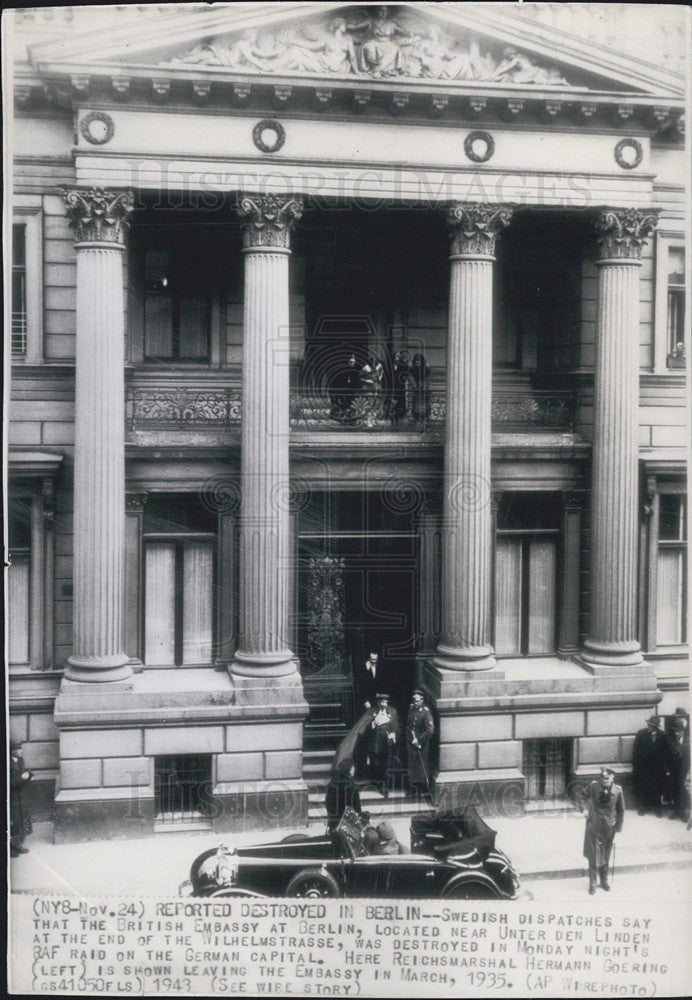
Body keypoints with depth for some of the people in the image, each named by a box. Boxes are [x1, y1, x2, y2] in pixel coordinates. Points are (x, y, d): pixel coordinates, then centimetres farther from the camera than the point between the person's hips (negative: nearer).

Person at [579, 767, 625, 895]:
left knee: (606, 855, 14)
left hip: (608, 827, 1)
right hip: (594, 825, -1)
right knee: (594, 855, -2)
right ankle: (592, 883, 11)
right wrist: (585, 808, -14)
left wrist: (618, 827, 3)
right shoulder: (593, 786, -12)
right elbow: (586, 798, 5)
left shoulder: (617, 791, -9)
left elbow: (620, 810, 2)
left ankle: (604, 880, 32)